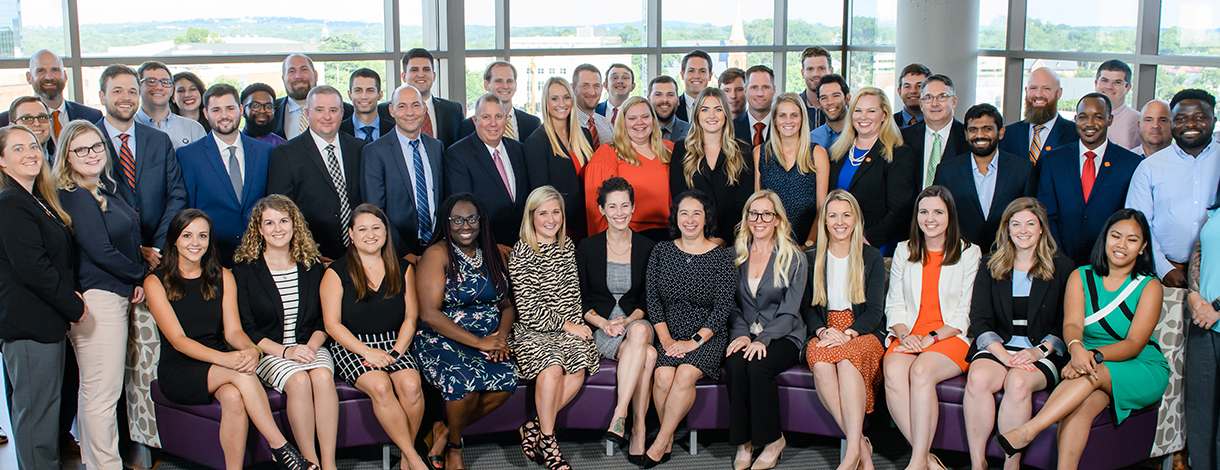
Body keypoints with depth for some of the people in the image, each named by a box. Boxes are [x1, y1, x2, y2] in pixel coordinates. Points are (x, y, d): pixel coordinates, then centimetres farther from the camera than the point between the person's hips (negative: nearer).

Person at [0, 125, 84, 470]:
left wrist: (71, 296, 2)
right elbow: (32, 268, -21)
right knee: (36, 411, -3)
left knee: (46, 407, 18)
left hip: (47, 321, 10)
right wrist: (74, 306, -13)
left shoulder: (38, 200, 14)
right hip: (29, 323, -10)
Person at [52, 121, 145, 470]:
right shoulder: (75, 197, -13)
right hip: (97, 298, -10)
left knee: (95, 389, 17)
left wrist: (136, 278, 5)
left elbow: (123, 240, 19)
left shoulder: (103, 188, 14)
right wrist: (140, 276, -5)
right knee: (103, 392, -4)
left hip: (113, 295, 10)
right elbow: (100, 251, -17)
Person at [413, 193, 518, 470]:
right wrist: (478, 342, -17)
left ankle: (448, 432, -2)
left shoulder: (494, 255, 12)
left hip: (488, 340, 5)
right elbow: (429, 314, -14)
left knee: (507, 379, -25)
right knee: (464, 380, -33)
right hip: (441, 339, -5)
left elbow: (507, 305, 16)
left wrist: (501, 336, -7)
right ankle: (455, 447, -3)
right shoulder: (437, 255, -6)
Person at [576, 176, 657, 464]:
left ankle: (619, 417, -37)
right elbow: (580, 300, 4)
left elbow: (648, 299, 7)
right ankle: (639, 431, -30)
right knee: (648, 354, -33)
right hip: (599, 326, -1)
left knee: (639, 332, -38)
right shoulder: (588, 248, 2)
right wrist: (603, 323, -14)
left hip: (636, 321, 2)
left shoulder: (647, 248, 5)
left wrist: (629, 320, -12)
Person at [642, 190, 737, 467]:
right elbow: (652, 298, 4)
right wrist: (666, 339, -8)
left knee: (685, 374, -29)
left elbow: (722, 308, -6)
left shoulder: (722, 257, -2)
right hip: (669, 334, 2)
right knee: (663, 376, -26)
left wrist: (694, 341, -15)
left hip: (708, 336, -2)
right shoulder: (661, 252, 6)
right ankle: (669, 437, -4)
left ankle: (660, 443, -13)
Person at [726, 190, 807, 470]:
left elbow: (789, 313, -6)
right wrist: (741, 333, -10)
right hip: (745, 333, 3)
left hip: (783, 337, -2)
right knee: (735, 365, -31)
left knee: (757, 366, -33)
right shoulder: (736, 254, 10)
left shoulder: (794, 259, 0)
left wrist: (763, 339, -21)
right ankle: (743, 442, -18)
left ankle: (772, 440, -14)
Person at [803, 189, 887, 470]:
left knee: (846, 358, -37)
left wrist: (847, 334, -16)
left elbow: (875, 309, 2)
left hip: (863, 334, -1)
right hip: (824, 334, 2)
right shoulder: (810, 259, 14)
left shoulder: (872, 258, 9)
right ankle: (861, 444, -31)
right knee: (820, 363, -35)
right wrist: (823, 332, -11)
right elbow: (807, 307, 11)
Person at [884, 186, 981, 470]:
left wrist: (931, 338, -12)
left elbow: (966, 312, 2)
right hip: (908, 336, 3)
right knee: (893, 372, -31)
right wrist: (904, 335, -7)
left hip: (950, 337, -3)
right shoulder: (904, 252, 18)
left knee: (921, 370, -35)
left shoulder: (969, 253, 8)